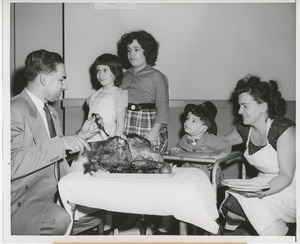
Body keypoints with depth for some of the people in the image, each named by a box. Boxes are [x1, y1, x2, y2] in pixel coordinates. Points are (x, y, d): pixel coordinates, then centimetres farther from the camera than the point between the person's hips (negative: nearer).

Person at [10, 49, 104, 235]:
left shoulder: (52, 113, 16)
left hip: (55, 193, 8)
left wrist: (81, 136, 9)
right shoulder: (15, 110, -15)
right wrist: (59, 143, -31)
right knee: (63, 220, -32)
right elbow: (11, 165, -28)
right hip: (25, 203, -8)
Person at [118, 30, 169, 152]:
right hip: (124, 127, 4)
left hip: (147, 125, -4)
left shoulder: (156, 76, 4)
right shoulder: (124, 76, 17)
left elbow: (162, 109, -2)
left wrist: (154, 132, -14)